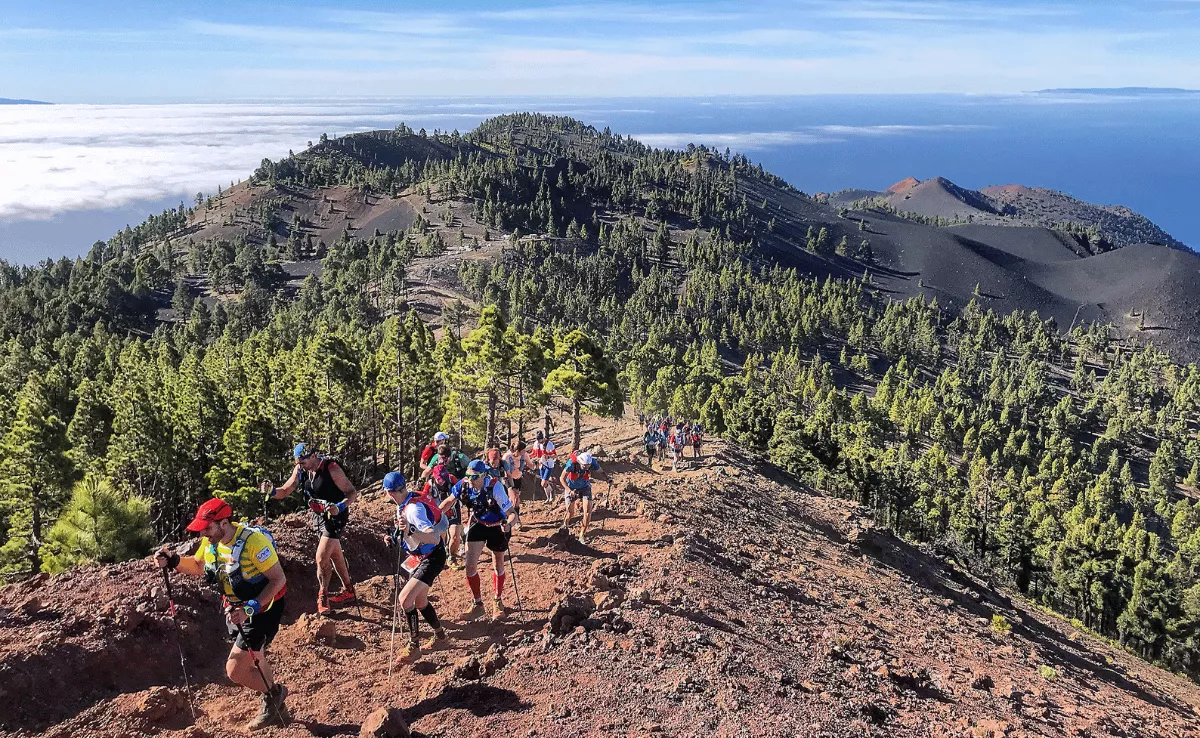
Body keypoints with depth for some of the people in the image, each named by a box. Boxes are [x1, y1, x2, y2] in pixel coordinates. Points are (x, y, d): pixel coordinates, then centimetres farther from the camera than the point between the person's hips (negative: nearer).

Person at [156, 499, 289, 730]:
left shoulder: (253, 541, -32)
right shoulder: (211, 541, -7)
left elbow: (278, 580, -28)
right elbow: (197, 566, 13)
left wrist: (249, 609, -34)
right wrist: (173, 561, -7)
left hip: (263, 609, -9)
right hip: (238, 609, 9)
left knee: (235, 670, -9)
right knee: (255, 661, 23)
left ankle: (274, 693, 19)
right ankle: (276, 710, 42)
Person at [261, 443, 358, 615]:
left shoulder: (331, 469, -25)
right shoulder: (300, 470, -5)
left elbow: (353, 493, -23)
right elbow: (285, 491, -4)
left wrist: (339, 507, -39)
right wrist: (272, 492, -26)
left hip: (335, 517, -8)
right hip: (319, 516, 8)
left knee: (322, 558, -12)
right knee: (335, 555, 19)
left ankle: (322, 598, 7)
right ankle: (348, 592, 34)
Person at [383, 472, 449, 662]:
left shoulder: (413, 509, -30)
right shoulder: (413, 497, -3)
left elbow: (434, 538, -40)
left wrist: (410, 531, -55)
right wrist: (395, 536, 12)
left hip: (431, 559, -10)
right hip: (419, 556, 10)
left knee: (404, 599, -18)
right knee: (419, 601, 21)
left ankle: (413, 646, -4)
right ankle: (439, 634, 42)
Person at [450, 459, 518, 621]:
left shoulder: (495, 487, -35)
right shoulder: (464, 485, -23)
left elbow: (512, 513, -34)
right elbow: (449, 501, -2)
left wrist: (508, 524, -55)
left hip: (497, 527, -3)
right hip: (477, 524, 3)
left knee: (498, 566, 14)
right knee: (470, 566, -5)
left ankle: (498, 602, 37)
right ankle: (477, 604, 14)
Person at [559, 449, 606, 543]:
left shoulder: (592, 462, -25)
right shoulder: (571, 463, -33)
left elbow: (600, 471, -4)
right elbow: (562, 479, -23)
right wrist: (569, 490, -36)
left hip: (585, 487, 2)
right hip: (571, 488, -2)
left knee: (588, 511, -13)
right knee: (571, 513, 3)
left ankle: (582, 535, 1)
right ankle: (566, 525, 39)